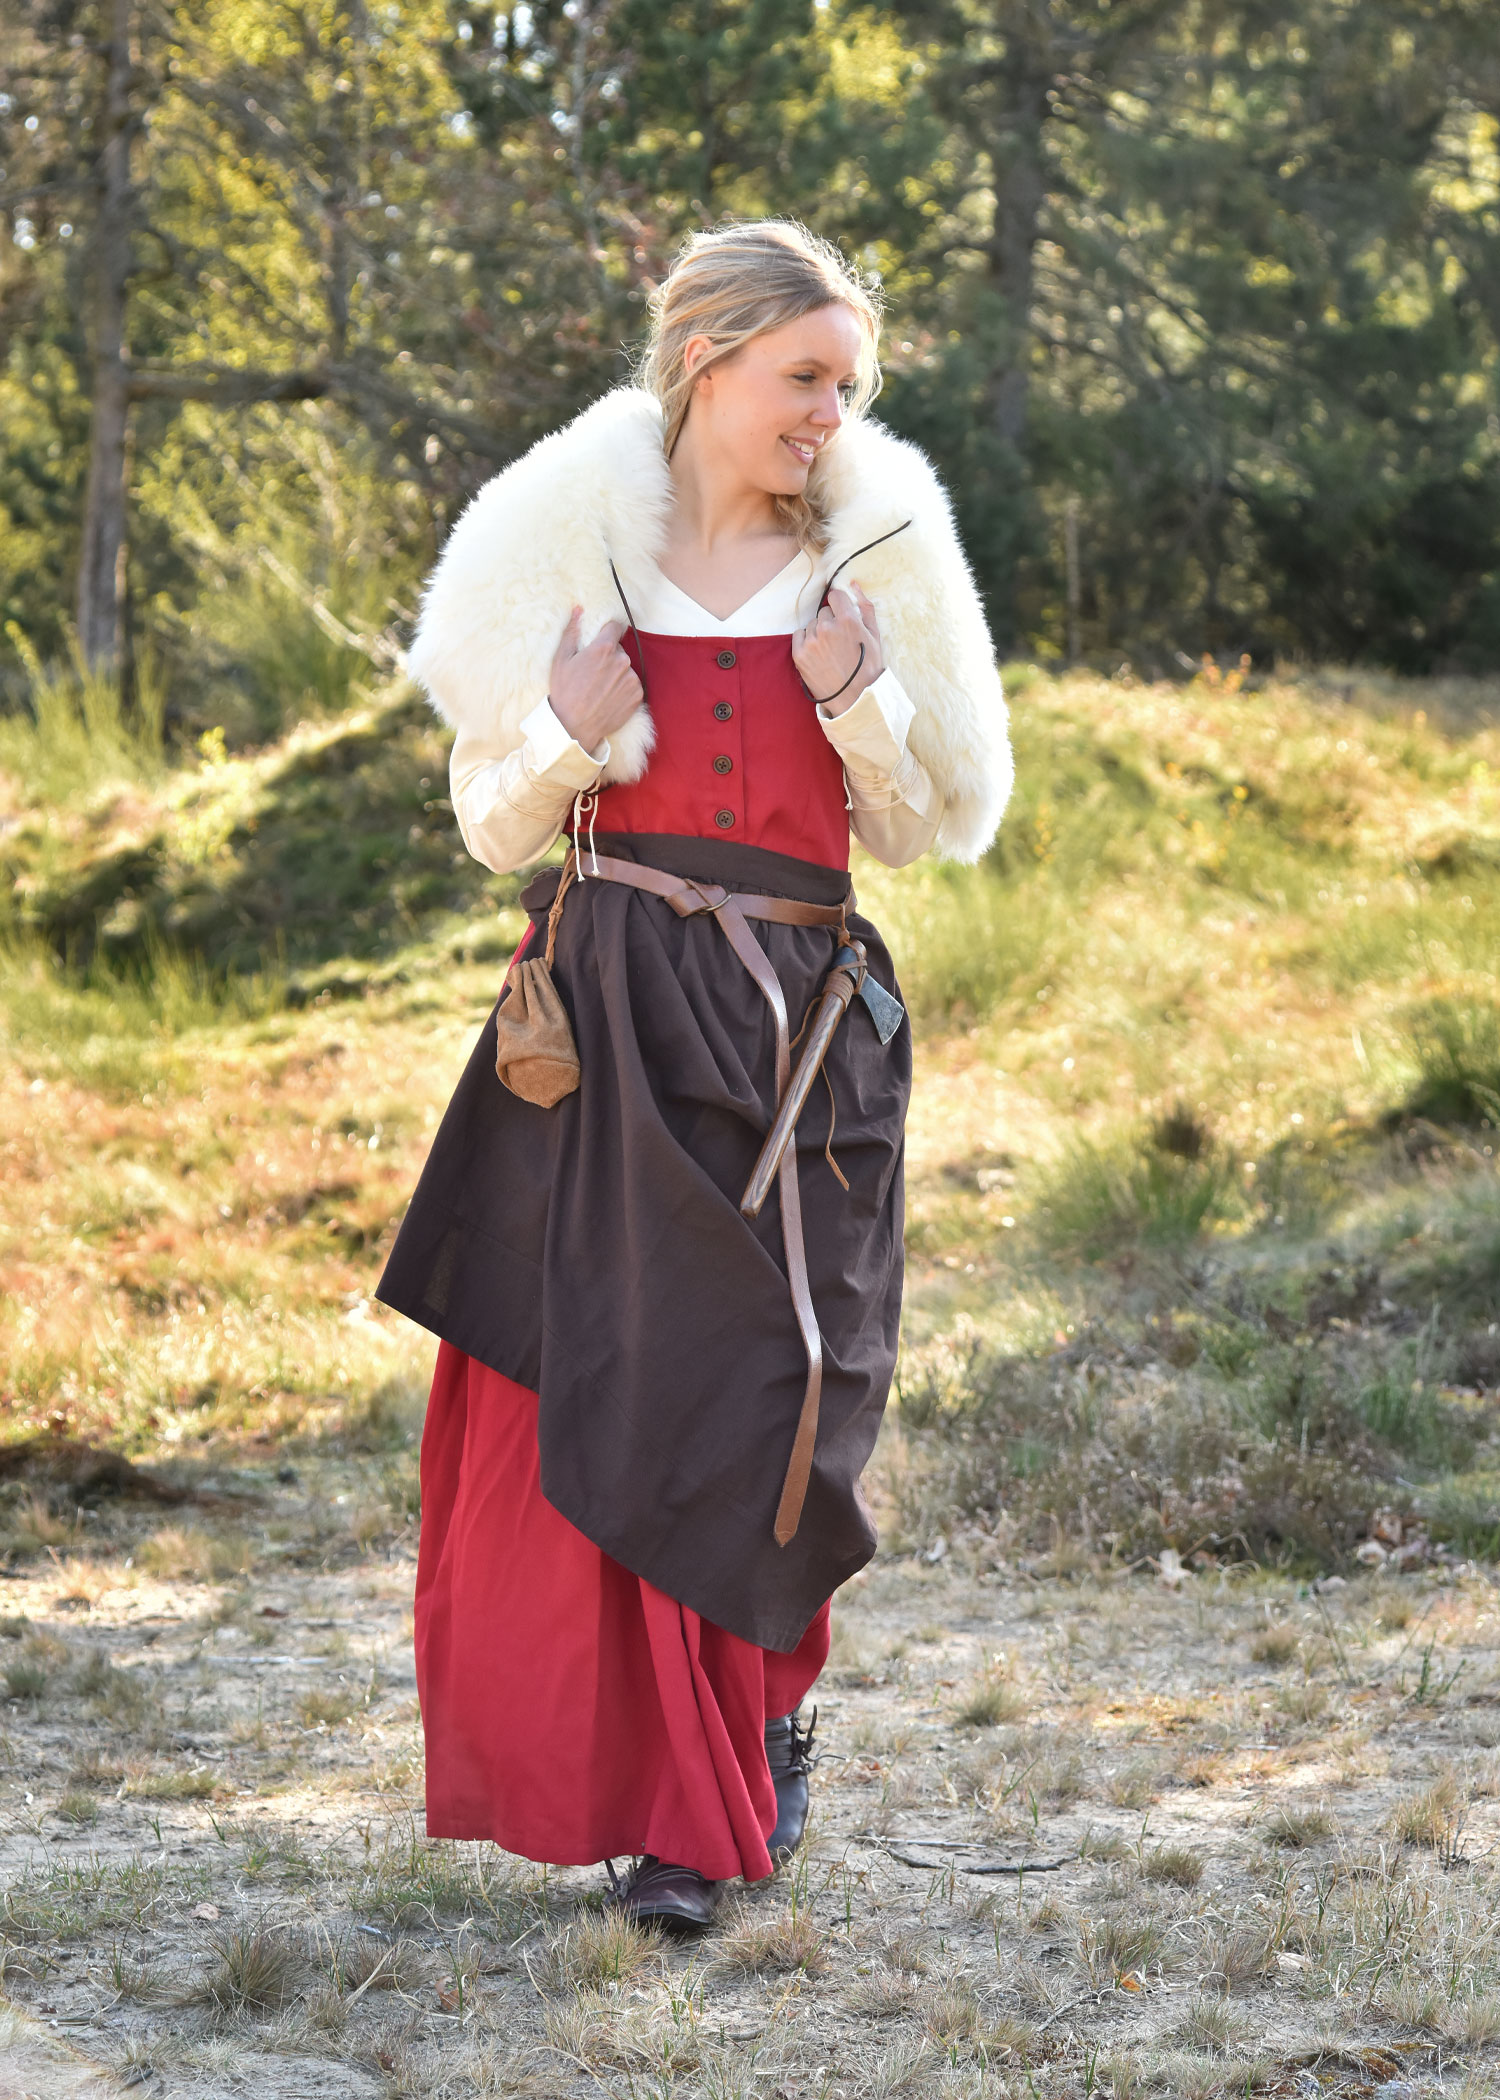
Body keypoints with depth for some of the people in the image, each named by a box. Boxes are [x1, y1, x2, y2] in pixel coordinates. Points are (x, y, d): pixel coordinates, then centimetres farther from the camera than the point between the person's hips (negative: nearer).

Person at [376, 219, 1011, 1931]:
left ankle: (760, 1719, 28)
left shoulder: (874, 564, 4)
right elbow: (497, 828, 7)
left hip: (801, 1024, 0)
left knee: (766, 1398, 2)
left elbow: (929, 829, 7)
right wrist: (572, 737, -12)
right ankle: (671, 1789, 12)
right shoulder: (571, 547, 3)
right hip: (608, 1021, 0)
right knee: (593, 1390, -3)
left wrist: (856, 702, -10)